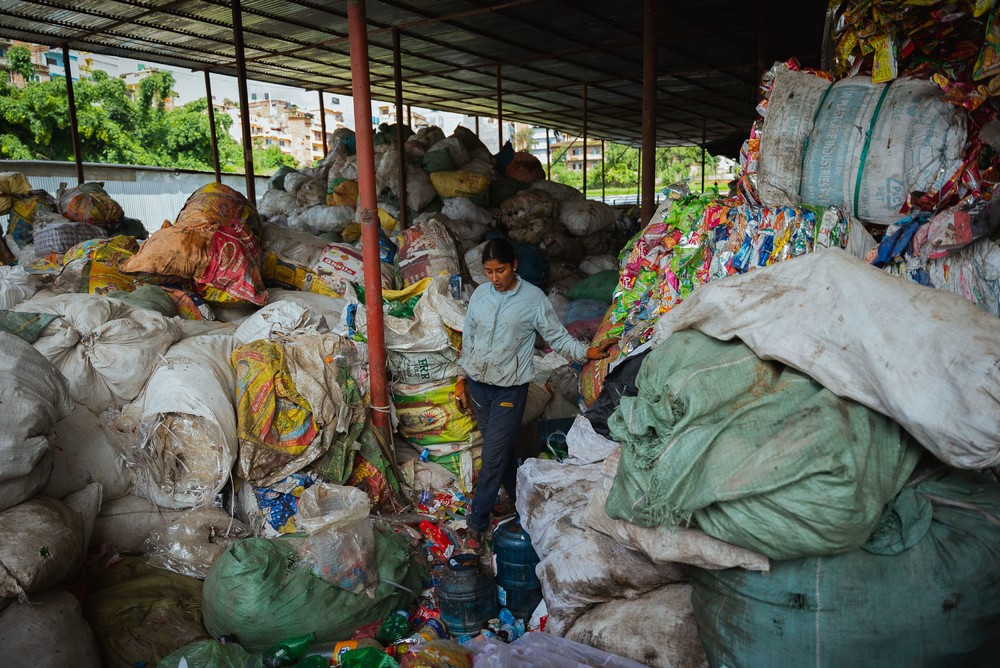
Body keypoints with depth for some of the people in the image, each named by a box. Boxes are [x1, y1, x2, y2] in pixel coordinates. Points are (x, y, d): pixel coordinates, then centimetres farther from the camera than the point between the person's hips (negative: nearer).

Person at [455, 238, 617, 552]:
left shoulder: (534, 299, -9)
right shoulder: (480, 294, 2)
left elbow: (557, 336, -4)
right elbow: (468, 339, 10)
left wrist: (587, 352, -17)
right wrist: (462, 378, 11)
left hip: (510, 388, -4)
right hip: (478, 382, 4)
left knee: (494, 455, -3)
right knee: (498, 448, 15)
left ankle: (476, 521, 9)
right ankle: (519, 498, 36)